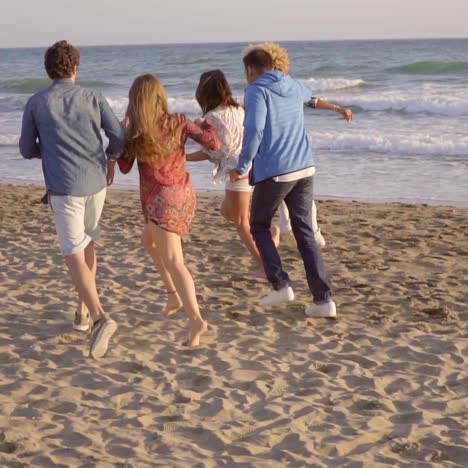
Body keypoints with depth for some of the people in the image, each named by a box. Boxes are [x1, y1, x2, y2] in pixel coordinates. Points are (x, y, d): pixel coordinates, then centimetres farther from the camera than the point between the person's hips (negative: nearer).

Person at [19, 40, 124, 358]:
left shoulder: (36, 103, -1)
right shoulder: (93, 98, 2)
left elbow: (28, 150, 5)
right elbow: (119, 136, -6)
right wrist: (111, 160, 14)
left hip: (63, 188, -3)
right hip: (96, 182, 3)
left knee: (75, 256, -4)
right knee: (87, 244, 22)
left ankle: (100, 317, -22)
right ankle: (83, 312, 28)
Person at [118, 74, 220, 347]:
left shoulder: (135, 133, -9)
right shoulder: (179, 123, -4)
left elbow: (124, 167, 4)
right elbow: (214, 145, -4)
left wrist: (122, 136, 14)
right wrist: (207, 125, 16)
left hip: (162, 201, -5)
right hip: (183, 195, 5)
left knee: (174, 262, -11)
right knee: (150, 241, 30)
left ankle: (196, 319, -27)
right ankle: (175, 294, 31)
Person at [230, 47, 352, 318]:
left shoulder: (257, 91, -5)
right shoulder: (293, 86, 16)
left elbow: (254, 130, -19)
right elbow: (307, 95, 41)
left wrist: (242, 167, -10)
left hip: (273, 172, -6)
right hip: (304, 169, 6)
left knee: (260, 227, 15)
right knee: (305, 232, 7)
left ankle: (281, 285, 2)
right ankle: (324, 299, 1)